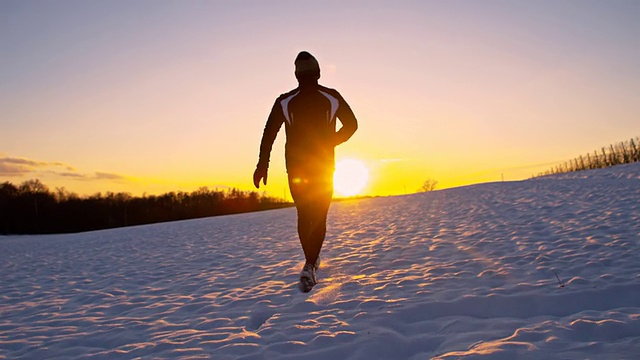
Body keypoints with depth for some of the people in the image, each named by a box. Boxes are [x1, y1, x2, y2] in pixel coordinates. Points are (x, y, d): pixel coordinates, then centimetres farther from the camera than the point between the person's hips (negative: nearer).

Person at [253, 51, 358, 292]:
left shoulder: (284, 101, 0)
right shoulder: (332, 97, 0)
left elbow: (269, 133, -5)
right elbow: (351, 124, 6)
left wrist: (263, 165, -4)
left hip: (296, 167, 1)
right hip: (324, 166, -1)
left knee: (304, 214, 19)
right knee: (319, 218, 3)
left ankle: (311, 260, 28)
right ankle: (309, 265, -15)